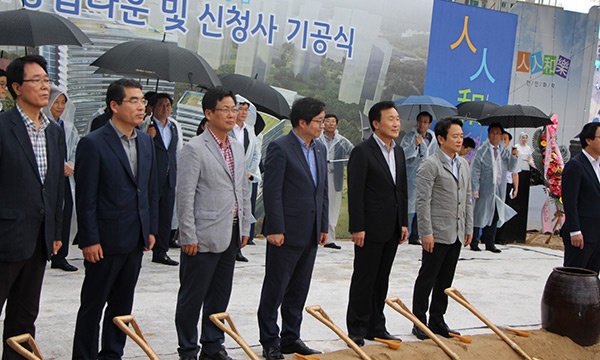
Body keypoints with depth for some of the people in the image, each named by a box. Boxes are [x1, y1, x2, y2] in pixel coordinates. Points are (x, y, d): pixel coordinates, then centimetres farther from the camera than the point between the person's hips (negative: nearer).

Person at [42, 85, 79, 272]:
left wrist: (70, 165, -2)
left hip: (66, 179, 6)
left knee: (65, 216, 5)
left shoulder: (68, 127, 16)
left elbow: (77, 151, 17)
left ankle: (60, 256, 12)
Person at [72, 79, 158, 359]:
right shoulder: (93, 143, -11)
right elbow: (85, 198, -12)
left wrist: (151, 230, 10)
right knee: (93, 305, 5)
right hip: (105, 242, -6)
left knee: (122, 304, 15)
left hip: (136, 241, 6)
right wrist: (89, 240, -14)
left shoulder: (146, 141, 9)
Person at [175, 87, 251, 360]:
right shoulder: (195, 149, -10)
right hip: (204, 236, -7)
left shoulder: (237, 149, 13)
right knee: (192, 297, 3)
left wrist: (245, 228, 14)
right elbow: (185, 196, -13)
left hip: (231, 235, 7)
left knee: (220, 296, 15)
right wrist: (189, 237, -15)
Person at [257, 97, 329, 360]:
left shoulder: (320, 149, 12)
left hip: (310, 234, 8)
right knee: (275, 288, 3)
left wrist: (323, 226, 14)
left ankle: (291, 338, 25)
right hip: (286, 233, -7)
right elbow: (272, 191, -15)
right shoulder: (280, 148, -12)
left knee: (299, 289, 14)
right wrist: (275, 229, -18)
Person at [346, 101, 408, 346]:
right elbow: (355, 193, -14)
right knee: (363, 280, 1)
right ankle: (356, 330, 11)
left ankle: (376, 327, 24)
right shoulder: (362, 151, -11)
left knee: (382, 280, 14)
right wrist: (357, 228, -17)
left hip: (392, 229, 7)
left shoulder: (399, 152, 13)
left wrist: (404, 223, 12)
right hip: (371, 229, -7)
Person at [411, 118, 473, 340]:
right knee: (427, 279, 2)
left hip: (457, 234, 7)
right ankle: (419, 322, 11)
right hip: (436, 234, -7)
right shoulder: (430, 165, -10)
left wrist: (469, 228, 13)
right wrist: (426, 233, -18)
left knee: (445, 280, 13)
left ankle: (437, 321, 23)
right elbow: (423, 201, -14)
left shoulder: (464, 165, 13)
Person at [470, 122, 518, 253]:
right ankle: (473, 242, 13)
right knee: (480, 215, 2)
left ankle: (489, 243, 17)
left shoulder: (504, 151, 11)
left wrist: (514, 156, -11)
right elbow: (474, 171, -6)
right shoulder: (481, 151, -4)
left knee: (495, 216, 8)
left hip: (499, 189, 5)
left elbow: (511, 168, 8)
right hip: (485, 189, -5)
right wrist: (475, 190, -11)